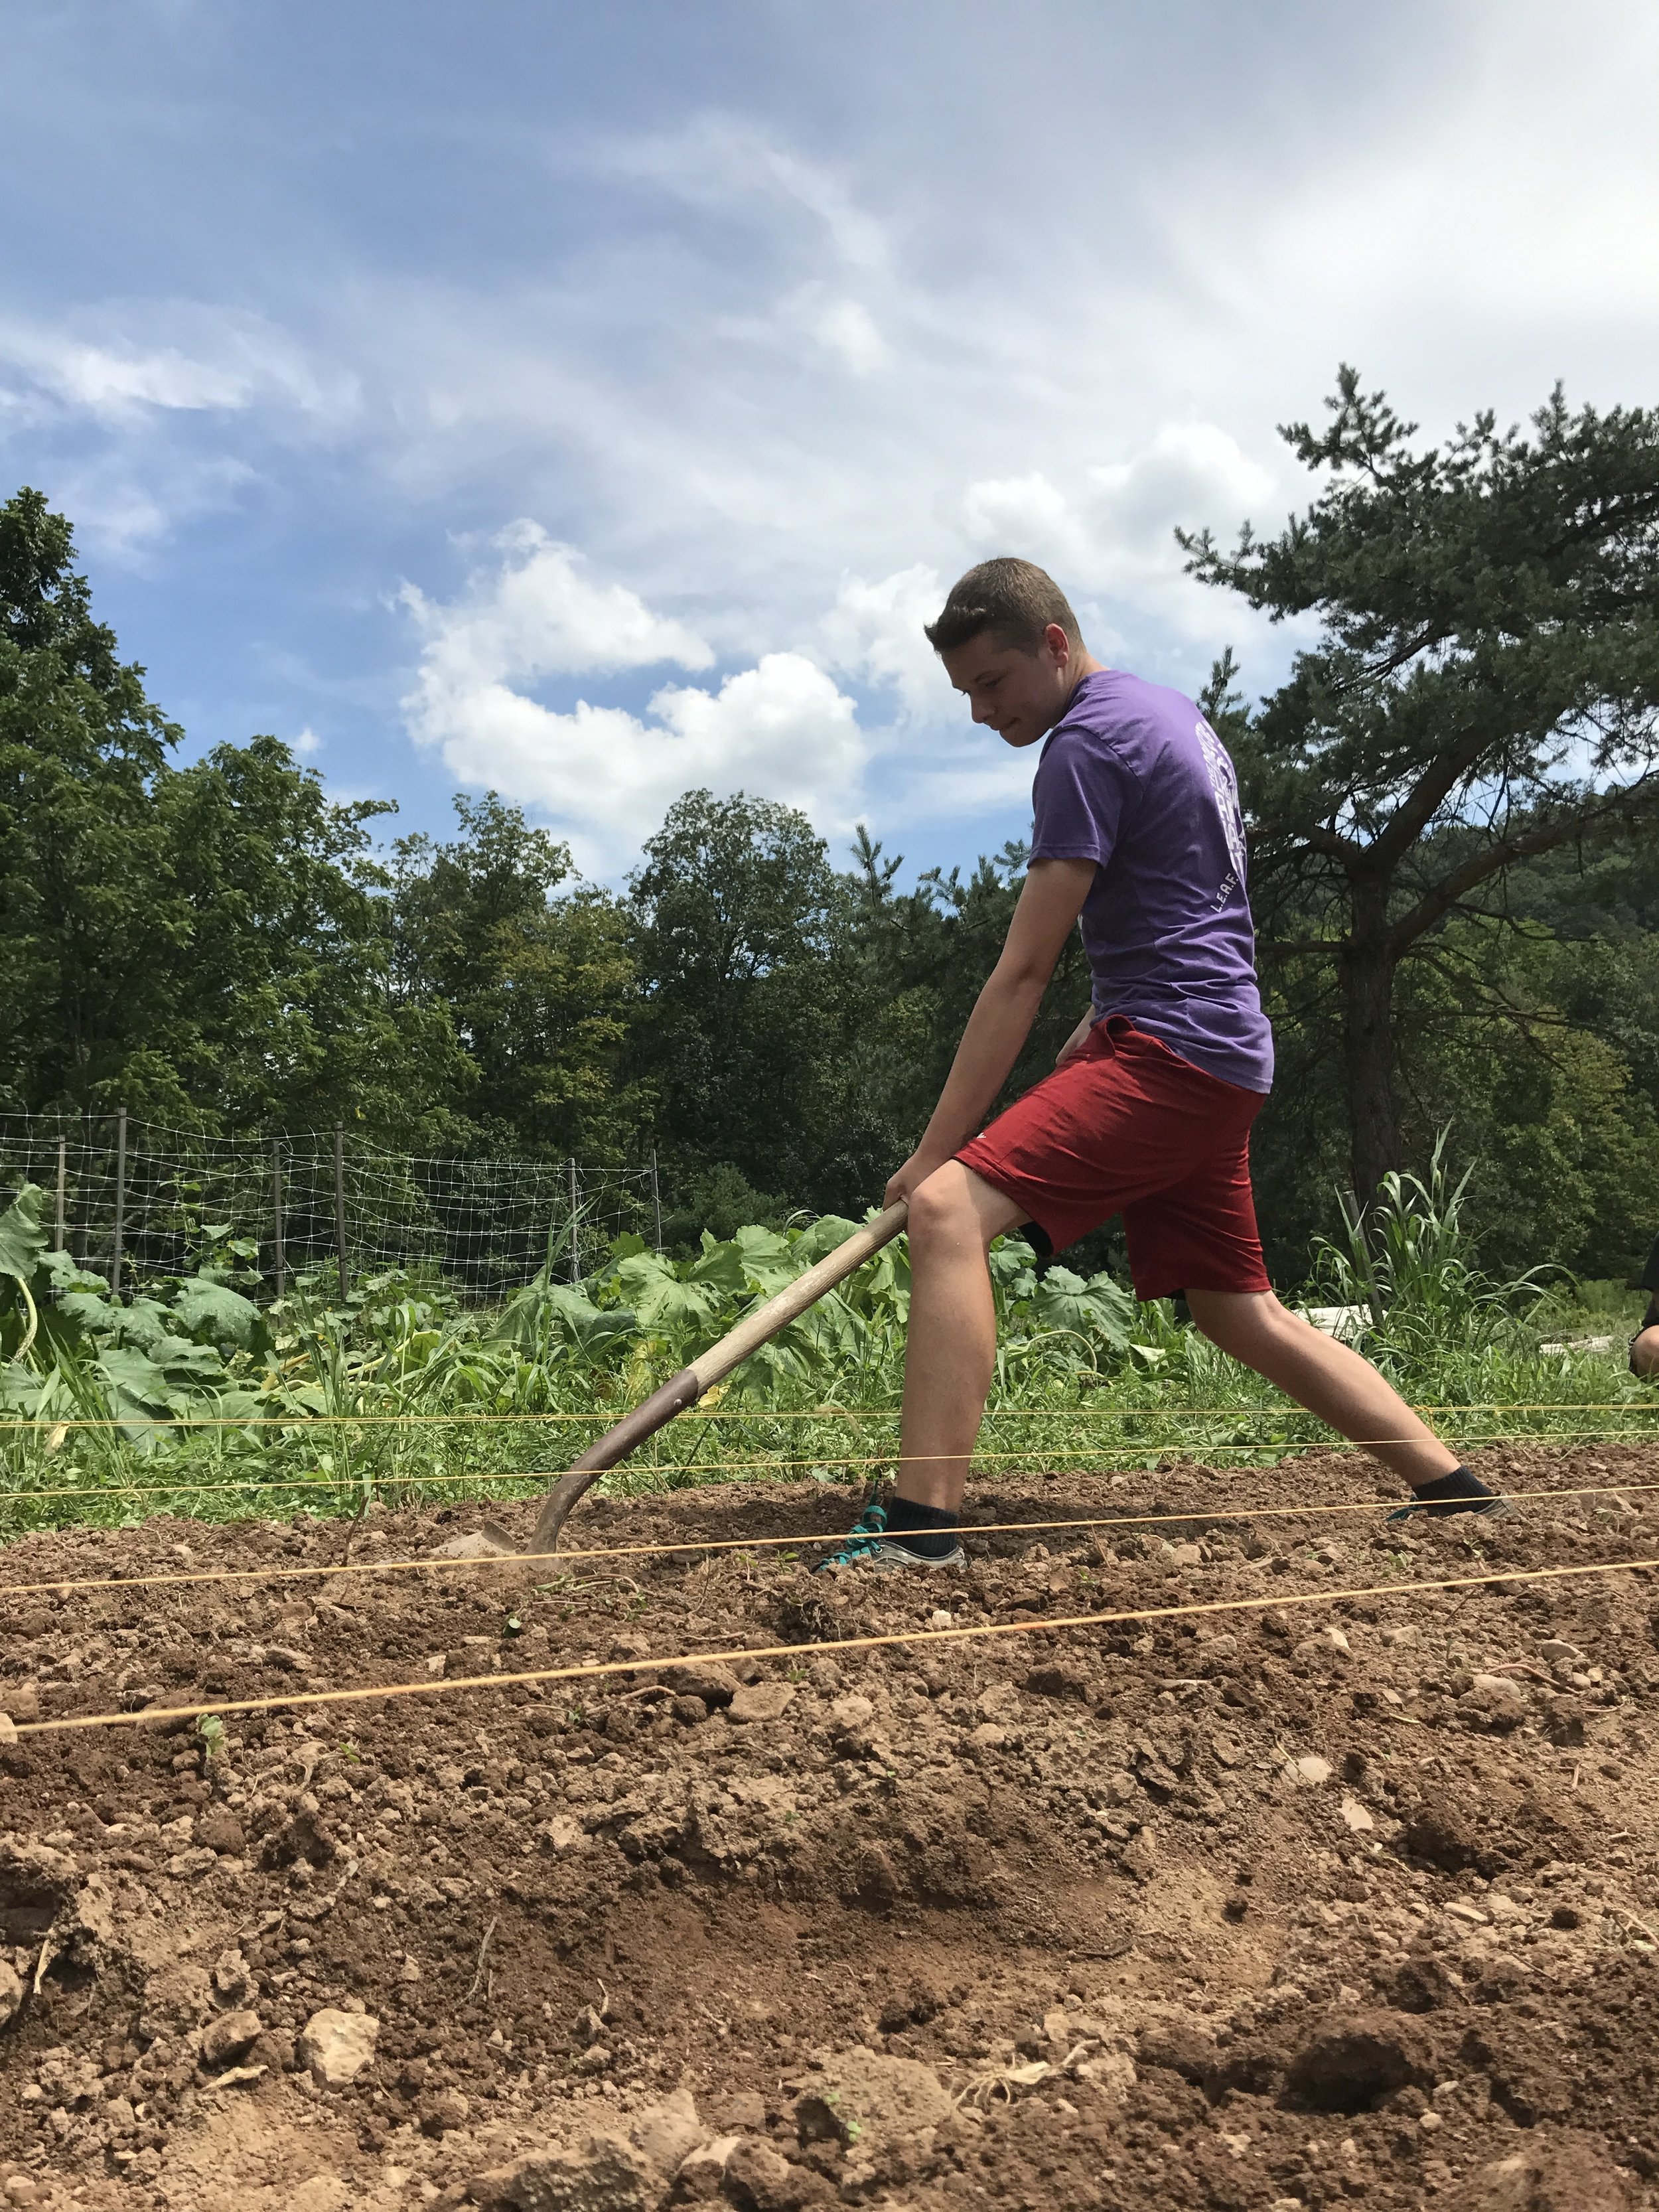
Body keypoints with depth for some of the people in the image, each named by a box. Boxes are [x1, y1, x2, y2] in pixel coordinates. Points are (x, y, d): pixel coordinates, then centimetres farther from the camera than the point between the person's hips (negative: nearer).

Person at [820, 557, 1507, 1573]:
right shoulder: (1172, 711, 20)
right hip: (1224, 1055, 10)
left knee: (950, 1209, -22)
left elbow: (1025, 973, -14)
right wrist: (1095, 1032, 20)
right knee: (1238, 1309, 19)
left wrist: (936, 1147, -12)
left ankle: (922, 1527, -29)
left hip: (1169, 1049, -10)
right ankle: (1455, 1489, 26)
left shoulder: (1087, 741, -10)